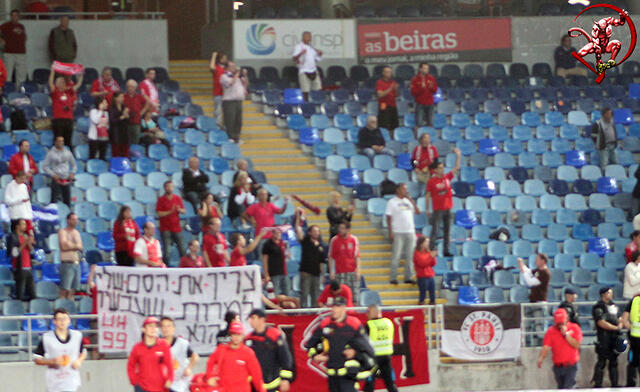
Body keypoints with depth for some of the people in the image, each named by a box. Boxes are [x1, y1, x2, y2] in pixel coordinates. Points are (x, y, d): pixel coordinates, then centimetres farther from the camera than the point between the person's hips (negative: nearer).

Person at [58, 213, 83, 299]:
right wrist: (75, 246, -3)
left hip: (76, 263, 6)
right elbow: (64, 246, -15)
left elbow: (80, 247, 7)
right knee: (64, 290, -11)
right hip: (67, 263, -6)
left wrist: (71, 245, -8)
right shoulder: (62, 232, -1)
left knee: (73, 290, 6)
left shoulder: (76, 232, 17)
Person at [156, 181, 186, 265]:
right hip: (165, 229, -3)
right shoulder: (161, 200, -3)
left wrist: (179, 210, -14)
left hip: (176, 227, 3)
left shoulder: (178, 198, 8)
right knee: (166, 251, -7)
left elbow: (184, 211, 8)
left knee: (182, 249, 2)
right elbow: (159, 214, -10)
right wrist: (170, 211, -20)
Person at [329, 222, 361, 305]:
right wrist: (331, 272, -3)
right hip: (340, 272, -1)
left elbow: (357, 256, 4)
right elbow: (331, 257, 3)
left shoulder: (354, 239, 2)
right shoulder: (334, 240, 0)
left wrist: (358, 270, -5)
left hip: (353, 271, 1)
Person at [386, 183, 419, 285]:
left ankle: (408, 277, 11)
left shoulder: (408, 201, 14)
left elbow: (417, 212, 7)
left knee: (410, 256, 5)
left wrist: (411, 200, -1)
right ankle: (393, 278, -2)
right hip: (398, 233, -5)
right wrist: (390, 232, -12)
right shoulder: (392, 202, -1)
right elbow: (389, 218, -4)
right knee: (396, 256, -6)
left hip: (410, 232, 5)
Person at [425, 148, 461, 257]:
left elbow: (456, 168, 8)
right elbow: (428, 195, -4)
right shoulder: (431, 181, -7)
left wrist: (458, 156, -3)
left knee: (447, 231, 8)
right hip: (438, 210, -5)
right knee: (435, 231, -5)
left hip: (447, 208, 5)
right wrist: (427, 209, -4)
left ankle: (446, 251, 13)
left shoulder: (447, 177, 6)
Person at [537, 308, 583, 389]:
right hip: (557, 366, 4)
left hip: (571, 366, -4)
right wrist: (541, 358, -26)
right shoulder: (551, 331, 3)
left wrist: (565, 334, -16)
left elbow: (576, 345, -11)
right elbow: (545, 347, -7)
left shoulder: (574, 328, 0)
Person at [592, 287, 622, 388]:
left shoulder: (613, 305, 16)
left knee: (614, 361, 11)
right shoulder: (599, 307, -9)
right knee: (602, 361, -8)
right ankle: (597, 384, -5)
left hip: (615, 337, 8)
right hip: (604, 337, -8)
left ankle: (614, 384, 17)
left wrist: (620, 325, -2)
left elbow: (620, 319, 21)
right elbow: (601, 323, -17)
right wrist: (615, 328, -11)